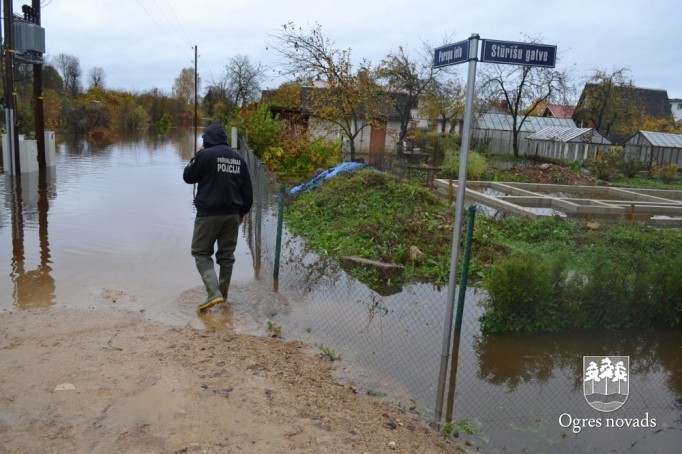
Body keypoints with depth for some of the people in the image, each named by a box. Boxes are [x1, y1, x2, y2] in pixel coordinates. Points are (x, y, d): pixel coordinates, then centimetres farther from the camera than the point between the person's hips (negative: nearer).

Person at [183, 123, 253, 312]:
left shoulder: (205, 155, -10)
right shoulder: (238, 158, 8)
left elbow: (188, 177, 2)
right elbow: (247, 189, 11)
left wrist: (196, 156, 12)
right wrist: (242, 211, 21)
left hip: (208, 213, -5)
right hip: (232, 214, 5)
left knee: (201, 253, 4)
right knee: (226, 254, 14)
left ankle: (214, 293, -11)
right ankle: (223, 293, 23)